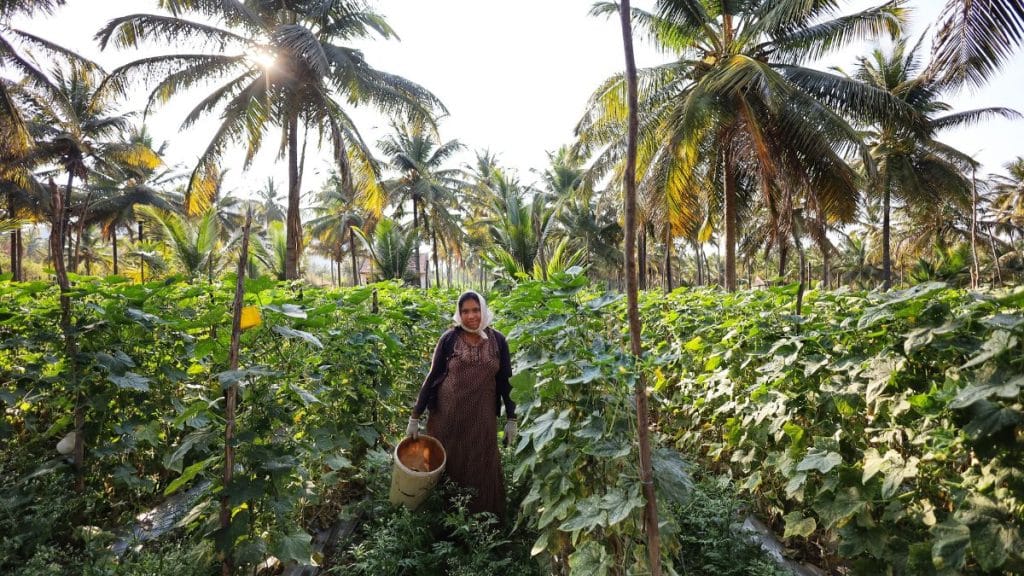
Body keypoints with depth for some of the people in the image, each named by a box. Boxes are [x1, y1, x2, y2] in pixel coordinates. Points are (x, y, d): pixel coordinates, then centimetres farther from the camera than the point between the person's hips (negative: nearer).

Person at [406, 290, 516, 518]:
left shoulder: (497, 340, -1)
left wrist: (511, 418, 4)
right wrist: (415, 416, -4)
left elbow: (506, 380, 5)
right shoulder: (449, 338, -6)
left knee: (482, 469, 9)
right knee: (444, 465, 10)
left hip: (482, 416, 1)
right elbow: (432, 376, -3)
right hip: (447, 414, -1)